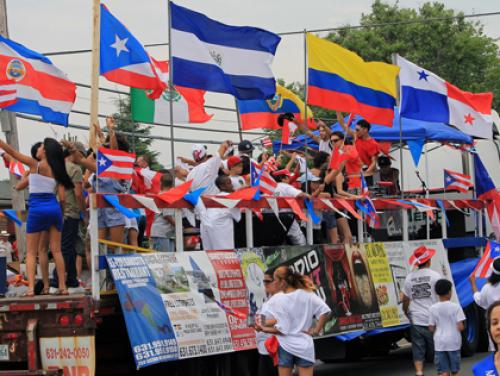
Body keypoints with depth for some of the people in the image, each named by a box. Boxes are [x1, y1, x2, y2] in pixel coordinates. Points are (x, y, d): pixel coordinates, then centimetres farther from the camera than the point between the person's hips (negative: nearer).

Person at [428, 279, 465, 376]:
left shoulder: (433, 308, -1)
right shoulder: (455, 307, -8)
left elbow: (431, 329, 0)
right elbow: (460, 327, -12)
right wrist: (463, 327, 10)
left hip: (439, 343, 2)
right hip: (453, 343, -2)